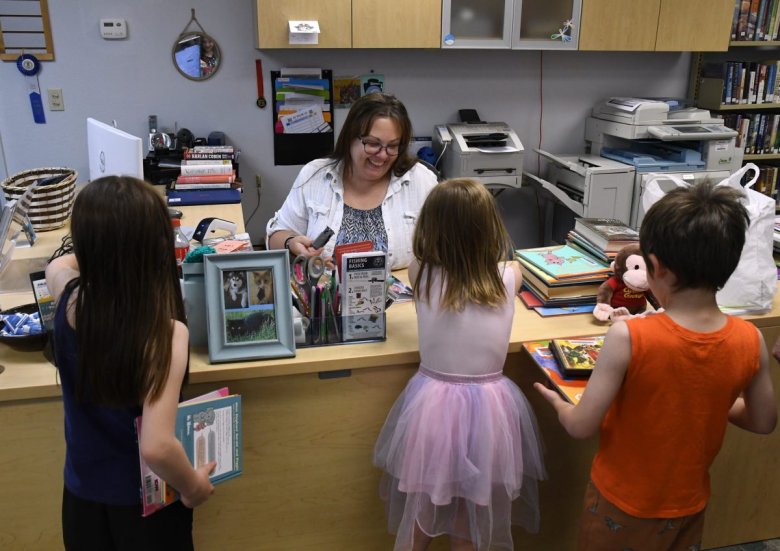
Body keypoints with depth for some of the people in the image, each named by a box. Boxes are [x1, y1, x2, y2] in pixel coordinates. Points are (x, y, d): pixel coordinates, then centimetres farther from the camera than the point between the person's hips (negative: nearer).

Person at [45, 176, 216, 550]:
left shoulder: (70, 299, -17)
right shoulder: (166, 333, -31)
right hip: (145, 501, -4)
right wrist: (192, 486, -18)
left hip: (81, 493, 4)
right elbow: (156, 446, -35)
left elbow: (59, 264, 9)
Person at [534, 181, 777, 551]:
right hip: (688, 505, 3)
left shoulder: (628, 338, -30)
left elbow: (581, 427, -22)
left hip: (621, 504, -3)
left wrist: (557, 403, -1)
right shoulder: (750, 342, -17)